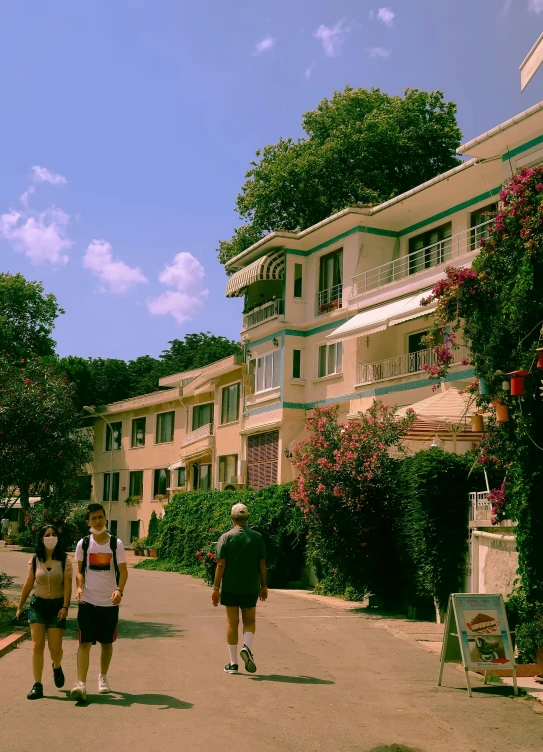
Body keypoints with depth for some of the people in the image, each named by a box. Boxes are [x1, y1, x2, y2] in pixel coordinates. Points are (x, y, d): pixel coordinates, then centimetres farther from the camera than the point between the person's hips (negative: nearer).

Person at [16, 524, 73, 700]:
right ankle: (37, 685, 0)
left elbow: (67, 585, -8)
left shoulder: (64, 561, -4)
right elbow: (28, 584, 7)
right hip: (37, 604, 2)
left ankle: (57, 667, 35)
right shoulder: (34, 560, 1)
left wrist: (65, 607, -17)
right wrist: (20, 607, 10)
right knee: (37, 645, -5)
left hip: (57, 605, -1)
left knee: (55, 647, 0)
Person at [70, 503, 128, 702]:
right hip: (88, 601, 0)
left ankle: (103, 677, 32)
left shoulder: (116, 543, -3)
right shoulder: (83, 544, 0)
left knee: (106, 642, 13)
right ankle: (81, 684, -12)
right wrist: (80, 586, -13)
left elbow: (123, 571, -5)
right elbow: (80, 570, 7)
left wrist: (119, 590, -22)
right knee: (85, 642, -9)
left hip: (109, 602, 0)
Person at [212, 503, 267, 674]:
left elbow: (221, 564, -7)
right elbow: (262, 563, 1)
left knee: (232, 623, 7)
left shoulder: (226, 538, -4)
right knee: (249, 621, 14)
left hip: (230, 587, -1)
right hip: (251, 587, 1)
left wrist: (216, 588, -3)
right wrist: (263, 585, 11)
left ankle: (233, 663, 9)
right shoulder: (257, 537, 0)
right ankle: (247, 647, -13)